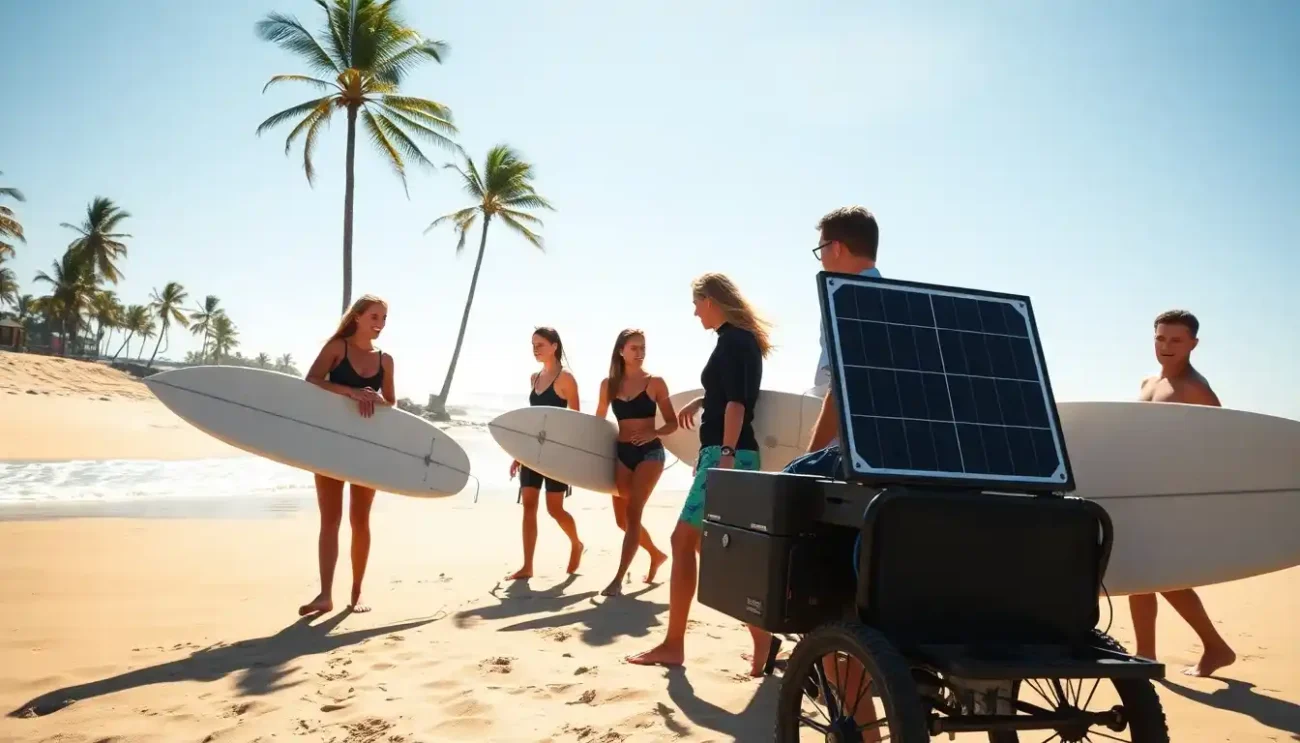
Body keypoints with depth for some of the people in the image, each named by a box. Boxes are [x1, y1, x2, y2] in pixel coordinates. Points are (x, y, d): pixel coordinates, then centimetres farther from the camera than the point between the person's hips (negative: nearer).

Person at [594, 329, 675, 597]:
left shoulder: (655, 382, -2)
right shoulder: (609, 384, 6)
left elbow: (672, 423, 0)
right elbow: (598, 422, 15)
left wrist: (653, 434, -18)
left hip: (650, 452, -4)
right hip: (622, 452, 4)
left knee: (633, 514, -11)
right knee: (623, 519, 9)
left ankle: (618, 578, -9)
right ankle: (656, 554, 34)